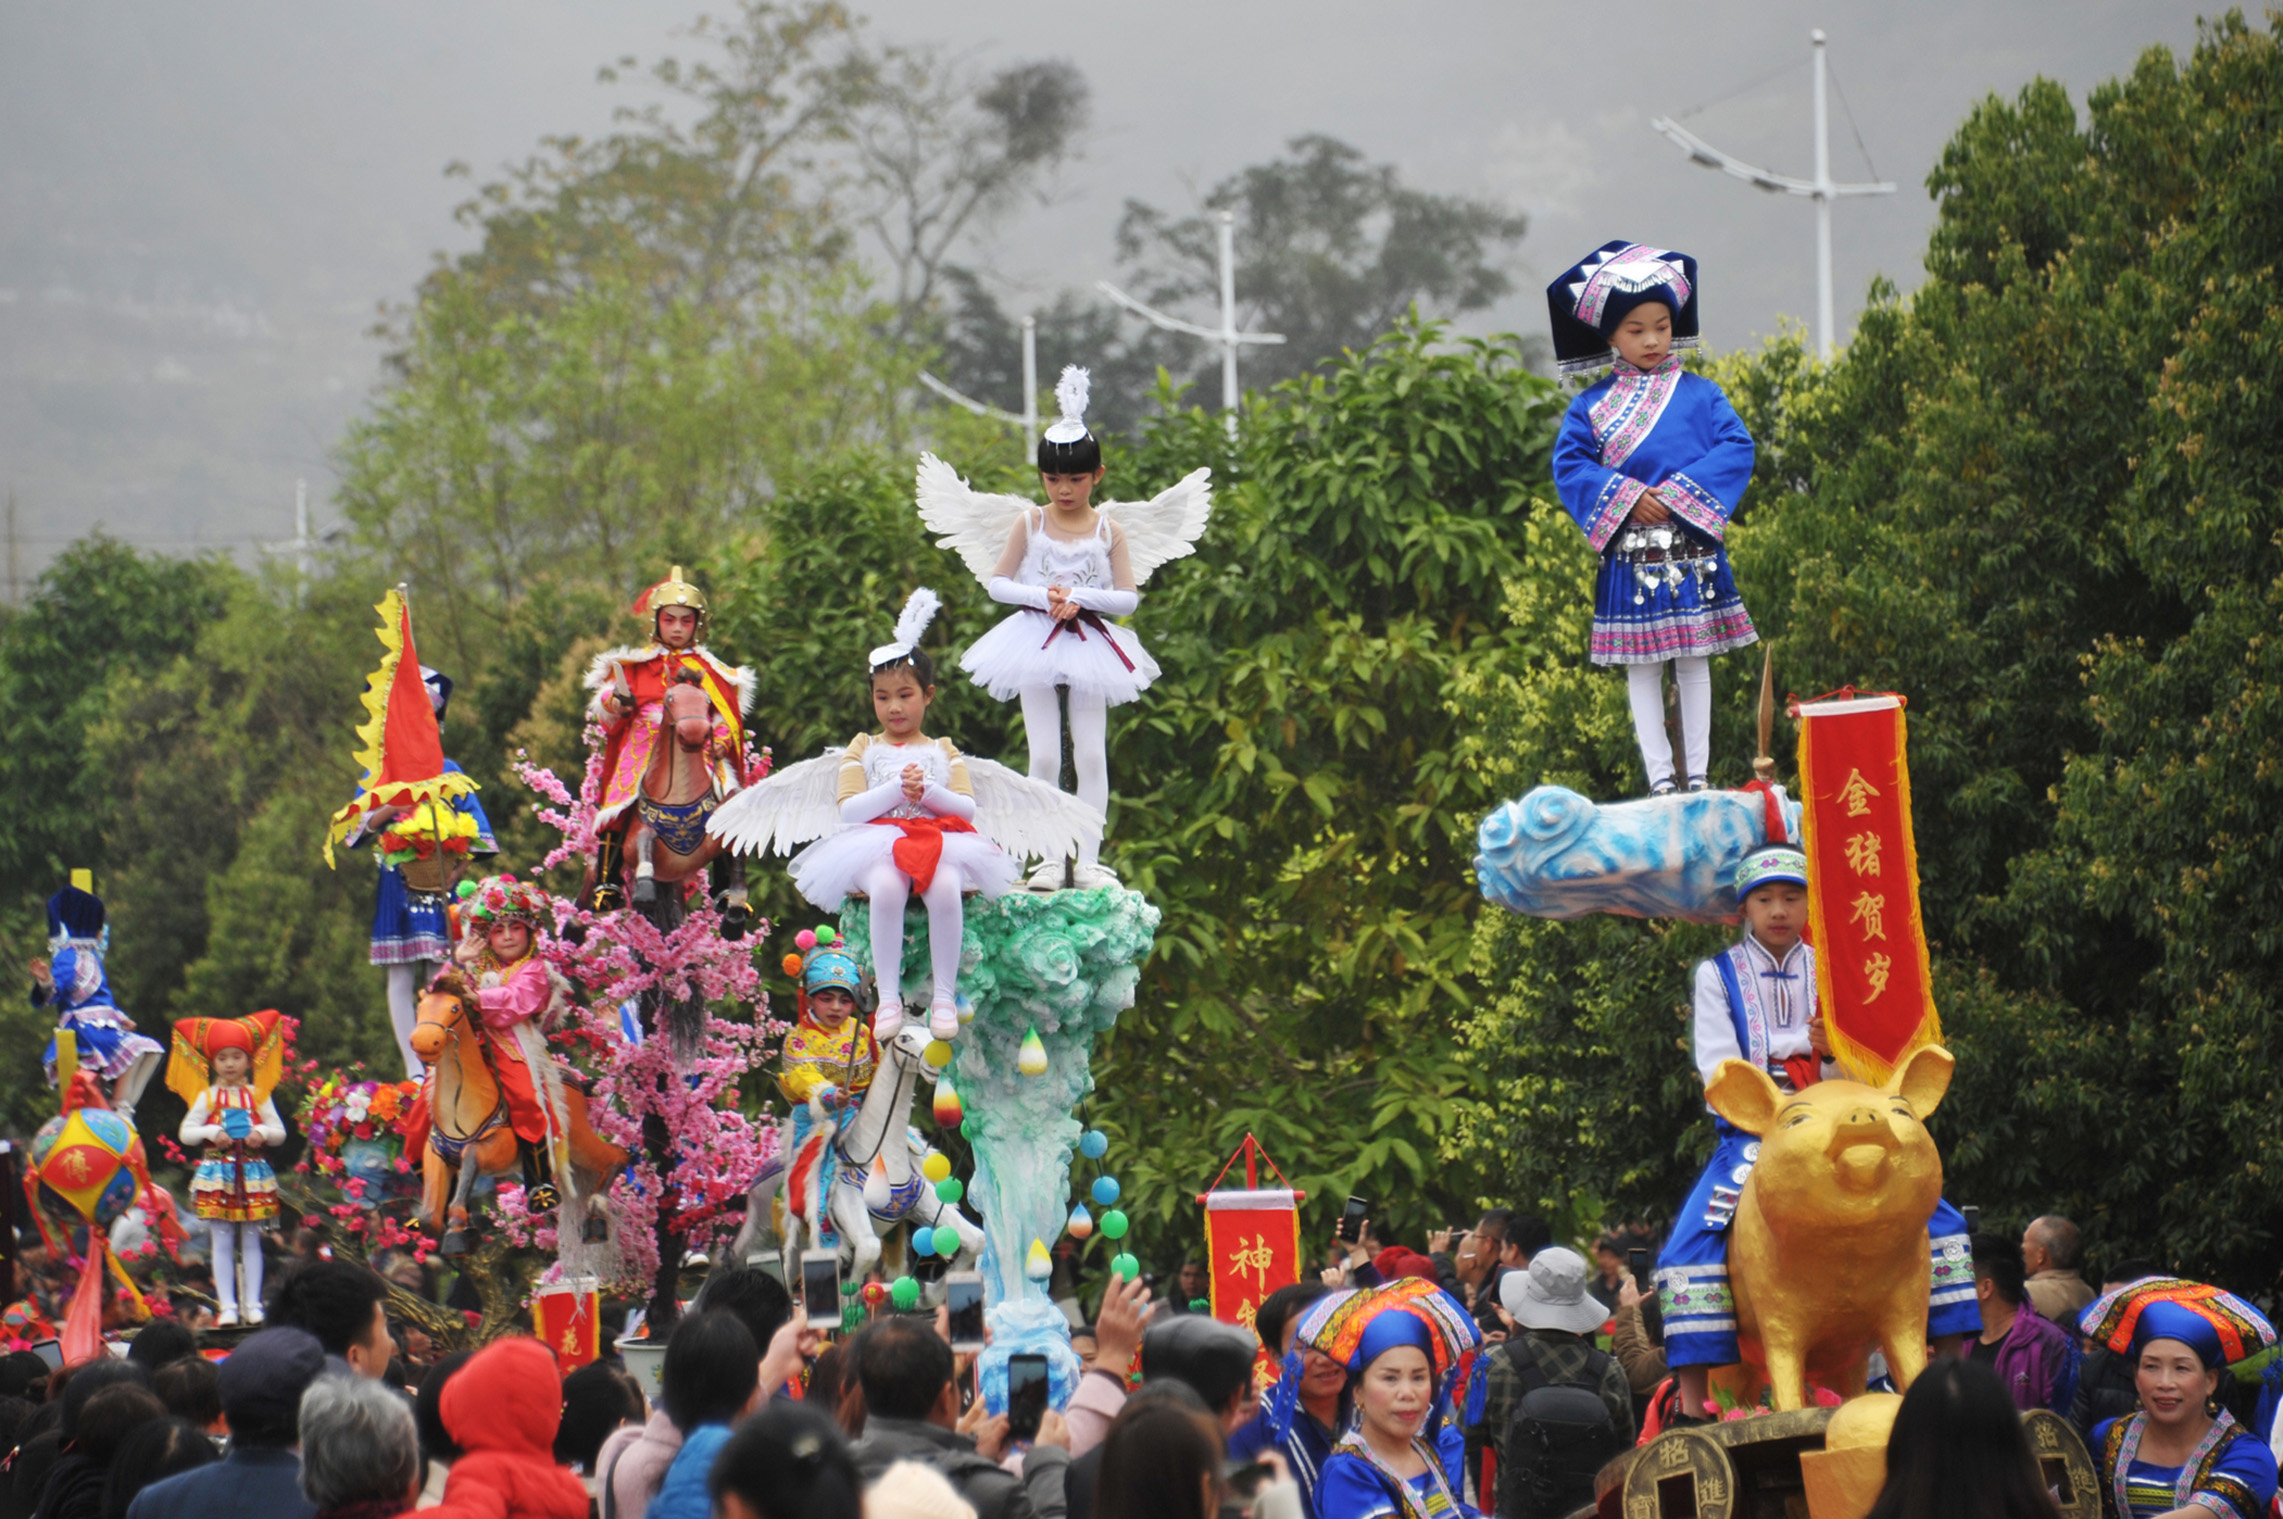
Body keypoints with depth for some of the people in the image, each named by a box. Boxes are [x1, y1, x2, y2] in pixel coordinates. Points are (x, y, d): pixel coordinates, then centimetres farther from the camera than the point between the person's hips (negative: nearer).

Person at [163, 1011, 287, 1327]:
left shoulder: (258, 1095, 7)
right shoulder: (208, 1096, 5)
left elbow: (279, 1132, 8)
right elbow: (186, 1132, 4)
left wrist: (262, 1132, -13)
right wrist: (211, 1133, -13)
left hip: (253, 1171, 1)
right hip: (217, 1170, -1)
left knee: (251, 1241, 3)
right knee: (222, 1242, -1)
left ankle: (252, 1303, 7)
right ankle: (227, 1306, 0)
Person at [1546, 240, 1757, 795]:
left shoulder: (1700, 394, 4)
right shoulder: (1591, 406, 2)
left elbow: (1736, 448, -6)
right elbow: (1570, 467, -5)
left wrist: (1679, 495, -17)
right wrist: (1626, 499, -18)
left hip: (1694, 551, 0)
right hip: (1630, 557, 0)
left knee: (1695, 661, 7)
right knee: (1641, 666, 2)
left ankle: (1698, 773, 11)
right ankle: (1659, 777, 6)